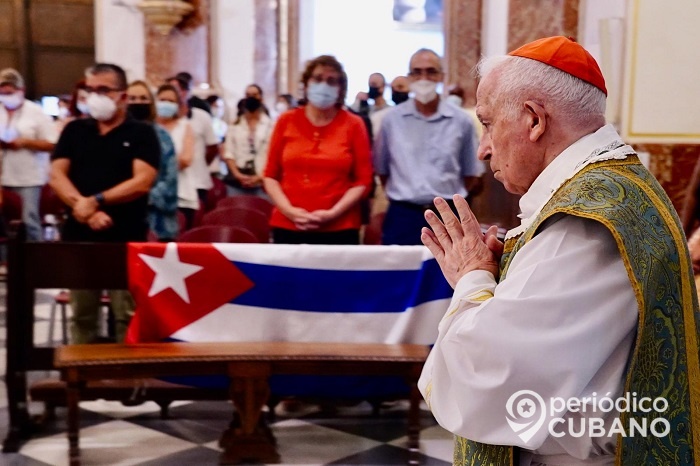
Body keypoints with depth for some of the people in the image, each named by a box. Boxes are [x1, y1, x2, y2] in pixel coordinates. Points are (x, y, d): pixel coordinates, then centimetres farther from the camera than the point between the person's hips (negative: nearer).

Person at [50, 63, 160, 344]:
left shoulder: (141, 133, 2)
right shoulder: (74, 131, 13)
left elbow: (142, 182, -10)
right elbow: (56, 175, 3)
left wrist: (96, 200, -15)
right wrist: (84, 209, -13)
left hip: (126, 239, -4)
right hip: (79, 236, 4)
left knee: (128, 317, -3)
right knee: (82, 316, 11)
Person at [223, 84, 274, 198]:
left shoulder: (270, 125, 3)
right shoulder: (235, 125, 12)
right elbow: (228, 153, 6)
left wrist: (260, 177, -12)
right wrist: (237, 174, -7)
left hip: (262, 183, -2)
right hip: (237, 183, 2)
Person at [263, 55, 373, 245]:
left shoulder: (353, 125, 4)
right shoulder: (287, 121, 7)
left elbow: (363, 180, 0)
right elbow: (270, 175, 7)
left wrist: (332, 213, -11)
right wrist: (289, 210, -7)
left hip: (339, 229, -1)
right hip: (288, 227, 1)